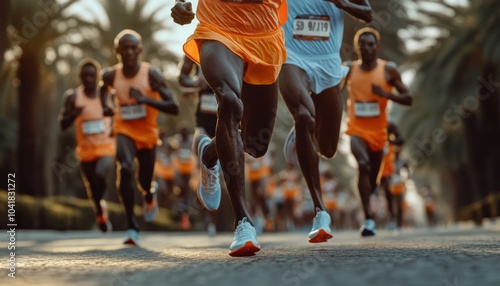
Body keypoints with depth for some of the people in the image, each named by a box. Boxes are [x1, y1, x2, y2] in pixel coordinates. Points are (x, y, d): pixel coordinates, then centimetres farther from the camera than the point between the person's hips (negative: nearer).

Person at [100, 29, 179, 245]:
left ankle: (150, 196, 52)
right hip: (124, 131, 0)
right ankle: (131, 227, -23)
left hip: (148, 134, 0)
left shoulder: (151, 75, -16)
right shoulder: (111, 75, -7)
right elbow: (103, 87, 21)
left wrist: (146, 99, -31)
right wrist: (104, 108, 3)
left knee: (144, 183, 9)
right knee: (125, 169, -29)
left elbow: (173, 108, -21)